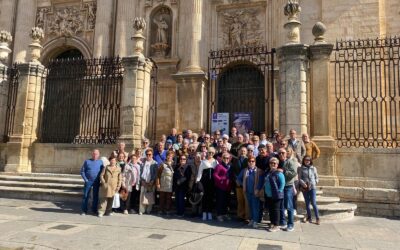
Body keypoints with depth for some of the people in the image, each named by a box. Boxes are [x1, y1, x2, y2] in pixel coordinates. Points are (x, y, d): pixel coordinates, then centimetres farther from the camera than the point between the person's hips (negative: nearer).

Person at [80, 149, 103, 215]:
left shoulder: (101, 162, 5)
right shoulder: (87, 161, 2)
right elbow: (82, 171, 2)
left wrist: (100, 180, -1)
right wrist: (85, 179, -6)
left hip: (97, 182, 1)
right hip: (88, 181, -1)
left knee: (95, 196, 8)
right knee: (86, 196, 1)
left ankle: (94, 210, 20)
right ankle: (84, 210, 10)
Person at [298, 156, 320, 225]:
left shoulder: (313, 168, 7)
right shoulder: (301, 168, 3)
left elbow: (316, 177, 13)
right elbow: (299, 178, 0)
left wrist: (315, 183, -2)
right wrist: (303, 183, -15)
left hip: (312, 187, -1)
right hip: (305, 188, 1)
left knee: (313, 203, -7)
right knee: (307, 203, 9)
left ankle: (317, 218, 2)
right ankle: (309, 217, 21)